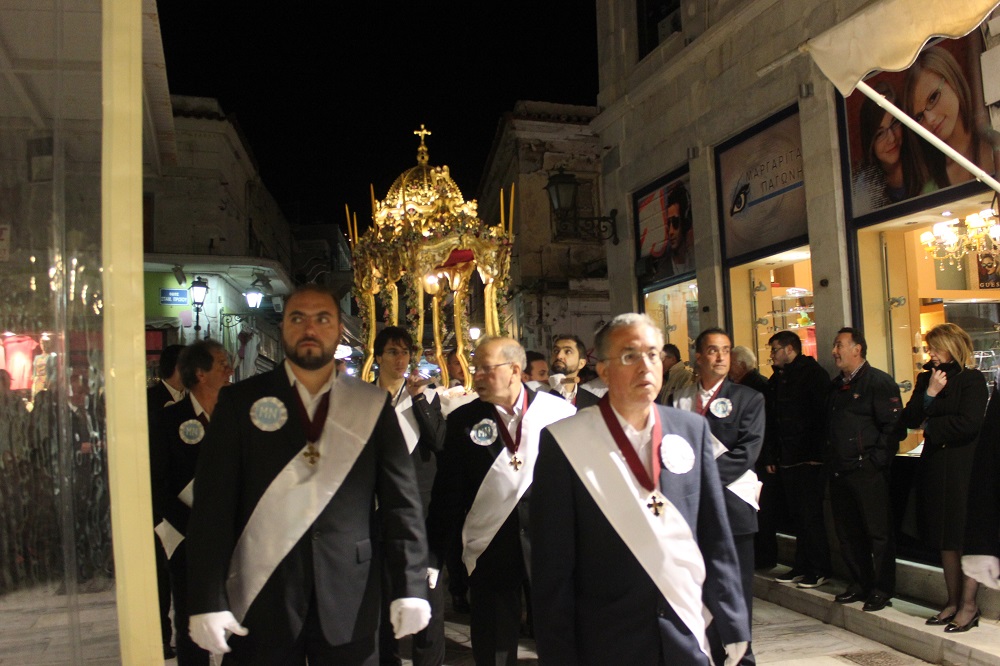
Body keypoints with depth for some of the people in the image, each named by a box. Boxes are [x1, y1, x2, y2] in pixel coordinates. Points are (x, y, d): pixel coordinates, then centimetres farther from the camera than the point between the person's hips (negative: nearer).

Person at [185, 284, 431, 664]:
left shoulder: (373, 406, 2)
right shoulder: (241, 402, 1)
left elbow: (401, 501, 0)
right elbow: (213, 504, -4)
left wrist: (410, 588, -5)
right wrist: (208, 601, -8)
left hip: (350, 603, 1)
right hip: (262, 601, 0)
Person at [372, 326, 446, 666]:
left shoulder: (426, 395, 5)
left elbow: (439, 442, -8)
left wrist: (419, 399, -14)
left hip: (420, 501, 0)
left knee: (427, 584, -2)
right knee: (383, 582, 9)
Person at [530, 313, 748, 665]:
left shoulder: (693, 429, -1)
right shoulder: (564, 442, -12)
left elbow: (715, 537, 4)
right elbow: (552, 565, -9)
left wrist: (733, 623, 4)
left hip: (688, 637, 3)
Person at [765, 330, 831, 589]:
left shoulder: (813, 373, -7)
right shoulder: (777, 379, 15)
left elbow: (823, 414, -14)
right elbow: (771, 421, 15)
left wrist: (817, 453, -19)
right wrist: (770, 456, 11)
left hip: (809, 460, -7)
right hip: (786, 459, 7)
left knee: (811, 515, -1)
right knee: (797, 515, 12)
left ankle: (819, 569, 9)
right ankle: (802, 566, 20)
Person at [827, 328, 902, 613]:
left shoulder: (879, 382, -8)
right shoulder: (836, 385, 17)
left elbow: (893, 425, -15)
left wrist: (876, 460, -17)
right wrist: (830, 460, 13)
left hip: (867, 472, -8)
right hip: (839, 472, 8)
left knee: (878, 532, 1)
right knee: (847, 532, 13)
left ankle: (882, 590, 11)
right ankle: (860, 584, 25)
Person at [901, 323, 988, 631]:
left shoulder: (972, 379, -6)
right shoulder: (926, 378, 11)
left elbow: (969, 424, -16)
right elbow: (910, 419, 4)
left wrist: (931, 426, -4)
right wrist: (929, 393, -9)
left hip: (962, 468, -6)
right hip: (934, 465, 6)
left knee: (965, 536, -1)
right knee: (945, 540, 11)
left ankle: (969, 605, 8)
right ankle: (953, 601, 20)